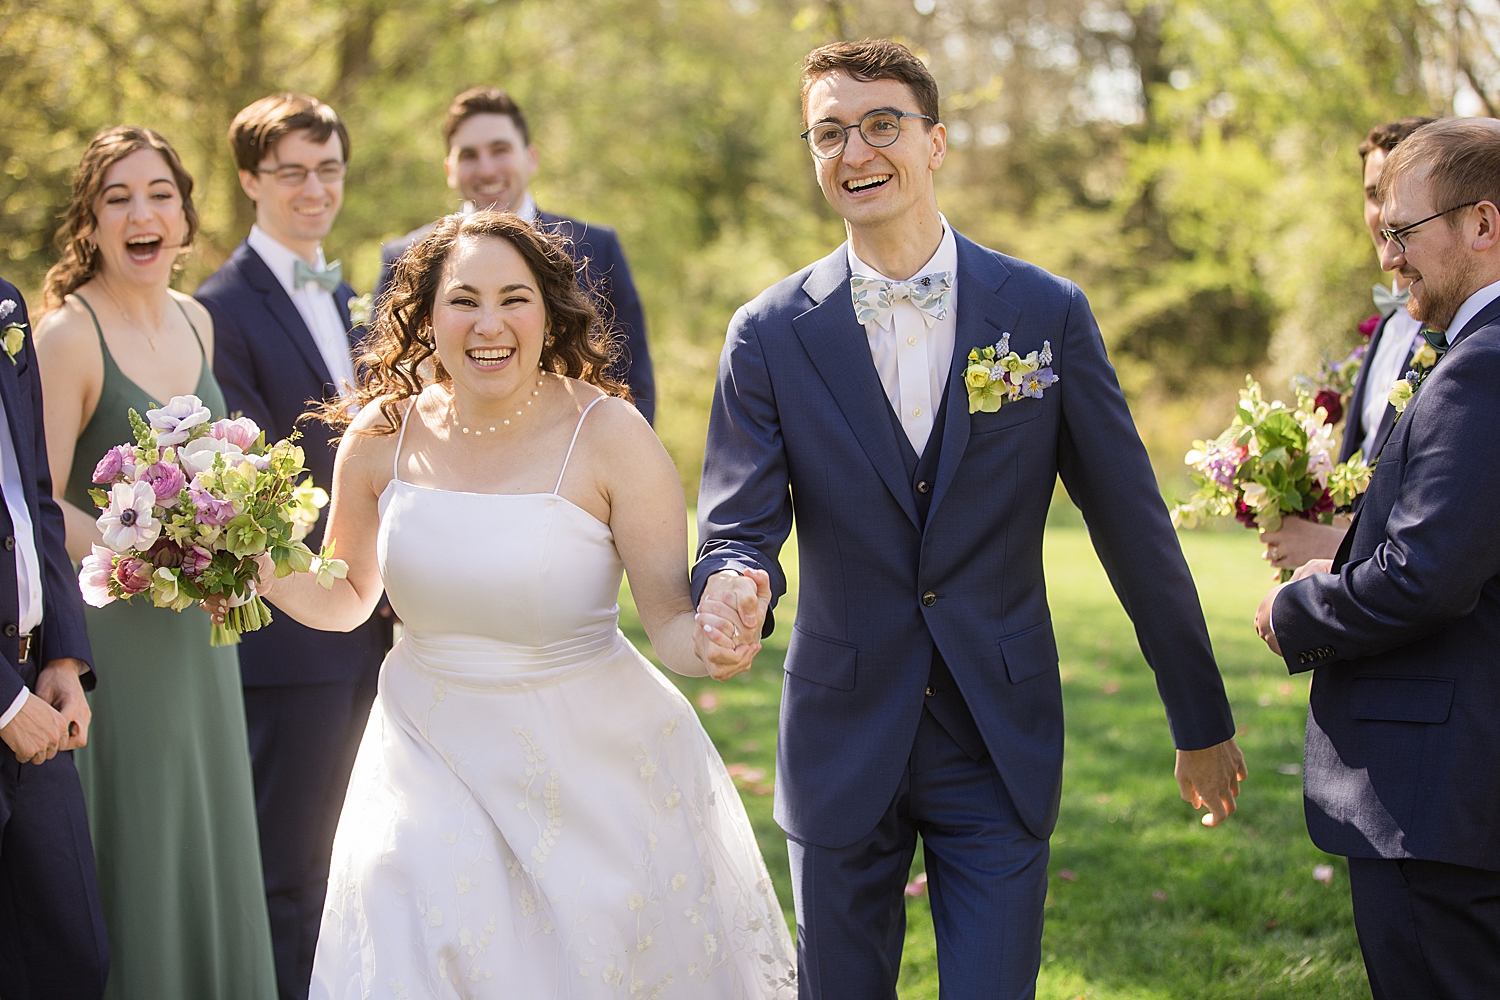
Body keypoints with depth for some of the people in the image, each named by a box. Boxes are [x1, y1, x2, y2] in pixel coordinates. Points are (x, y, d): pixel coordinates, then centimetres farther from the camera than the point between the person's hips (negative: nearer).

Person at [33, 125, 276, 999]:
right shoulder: (69, 334, -14)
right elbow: (38, 504, -19)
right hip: (114, 628, -7)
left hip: (199, 631, 7)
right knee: (132, 856, 2)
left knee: (208, 838, 15)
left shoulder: (196, 322, 7)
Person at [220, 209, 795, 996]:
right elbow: (346, 600, 10)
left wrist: (707, 643, -35)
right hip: (431, 754, 2)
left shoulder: (608, 434, -15)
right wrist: (263, 568, -10)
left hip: (590, 768, -2)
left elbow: (670, 619, -12)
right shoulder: (383, 435, -5)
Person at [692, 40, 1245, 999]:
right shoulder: (771, 334, -2)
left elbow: (1133, 523, 1)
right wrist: (734, 583, -30)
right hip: (844, 739, 1)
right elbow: (738, 523, -5)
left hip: (1002, 745, -1)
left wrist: (1202, 721, 6)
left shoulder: (1048, 312, -3)